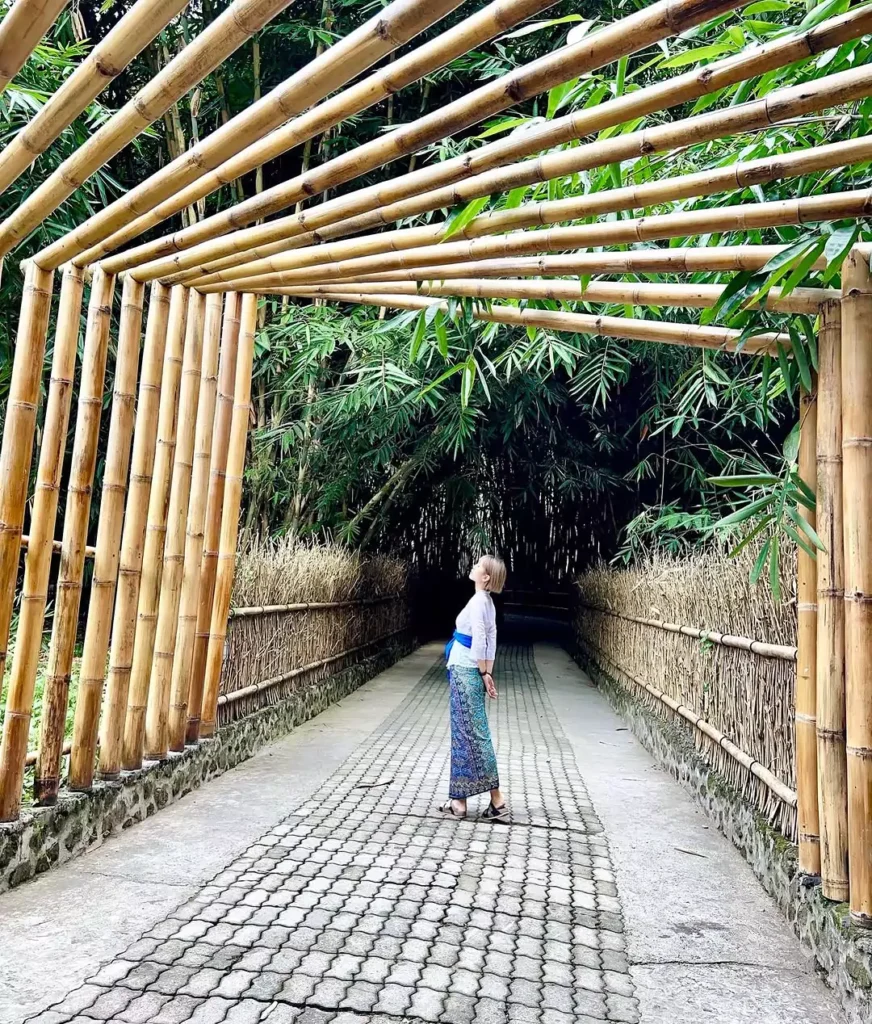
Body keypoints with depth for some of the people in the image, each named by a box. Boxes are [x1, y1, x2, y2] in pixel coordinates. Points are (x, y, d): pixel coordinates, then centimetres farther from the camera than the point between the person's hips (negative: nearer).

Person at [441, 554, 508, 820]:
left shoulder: (477, 601, -17)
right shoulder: (487, 601, 10)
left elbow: (479, 641, -20)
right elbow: (491, 641, 10)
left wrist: (484, 674, -12)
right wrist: (488, 673, 9)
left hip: (465, 672, -9)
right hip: (470, 673, 9)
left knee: (471, 735, -2)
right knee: (468, 734, 12)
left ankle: (496, 800, 5)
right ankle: (459, 800, 21)